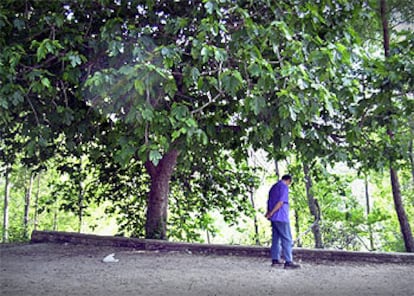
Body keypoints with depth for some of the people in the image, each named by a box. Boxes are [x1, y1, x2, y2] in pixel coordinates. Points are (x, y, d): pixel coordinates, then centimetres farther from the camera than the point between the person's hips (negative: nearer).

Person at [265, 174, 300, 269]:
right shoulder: (284, 187, -9)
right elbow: (281, 202, -19)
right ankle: (288, 262, -8)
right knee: (287, 240, -6)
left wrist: (269, 213, 8)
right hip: (281, 217, -9)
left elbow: (269, 202, 16)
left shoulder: (273, 187, 18)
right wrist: (271, 213, -17)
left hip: (274, 218, 9)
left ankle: (275, 260, 13)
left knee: (276, 238, 11)